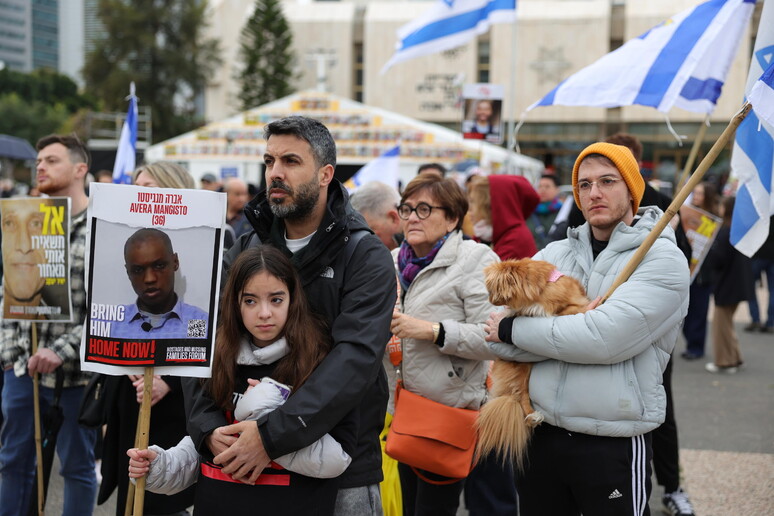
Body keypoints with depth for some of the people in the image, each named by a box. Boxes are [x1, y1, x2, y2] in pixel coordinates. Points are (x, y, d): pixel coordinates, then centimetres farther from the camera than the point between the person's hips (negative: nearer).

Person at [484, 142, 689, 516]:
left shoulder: (662, 259, -6)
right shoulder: (554, 254, 8)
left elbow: (606, 338, -20)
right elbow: (496, 339, -3)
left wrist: (513, 329, -10)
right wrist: (576, 326, -17)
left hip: (614, 446, -4)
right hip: (539, 437, 5)